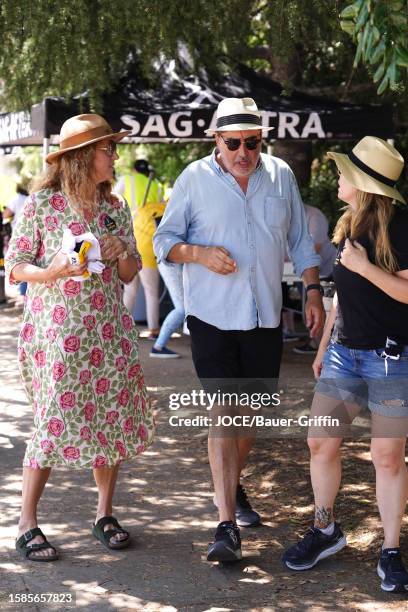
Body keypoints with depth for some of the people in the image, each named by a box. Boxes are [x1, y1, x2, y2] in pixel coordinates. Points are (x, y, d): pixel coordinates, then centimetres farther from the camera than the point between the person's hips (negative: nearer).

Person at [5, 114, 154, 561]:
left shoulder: (115, 208, 8)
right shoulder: (41, 203, -5)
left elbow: (130, 275, 13)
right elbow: (15, 265, -4)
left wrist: (123, 253, -8)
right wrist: (56, 270, -21)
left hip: (107, 331, 5)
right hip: (55, 331, -5)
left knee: (112, 419, 5)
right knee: (53, 422, -6)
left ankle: (104, 514, 21)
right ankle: (26, 525, 6)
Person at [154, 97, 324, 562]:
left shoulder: (280, 175, 6)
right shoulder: (195, 178, -4)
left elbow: (299, 240, 13)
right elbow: (164, 241, 1)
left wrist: (313, 290, 5)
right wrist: (200, 252, -17)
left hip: (265, 315, 4)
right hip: (212, 315, -3)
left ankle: (231, 485, 39)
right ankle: (227, 525, -9)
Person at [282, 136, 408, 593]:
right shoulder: (348, 225, 10)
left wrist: (365, 266, -21)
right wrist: (323, 346, 19)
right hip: (345, 352, 7)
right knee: (321, 443, 7)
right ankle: (325, 530, 27)